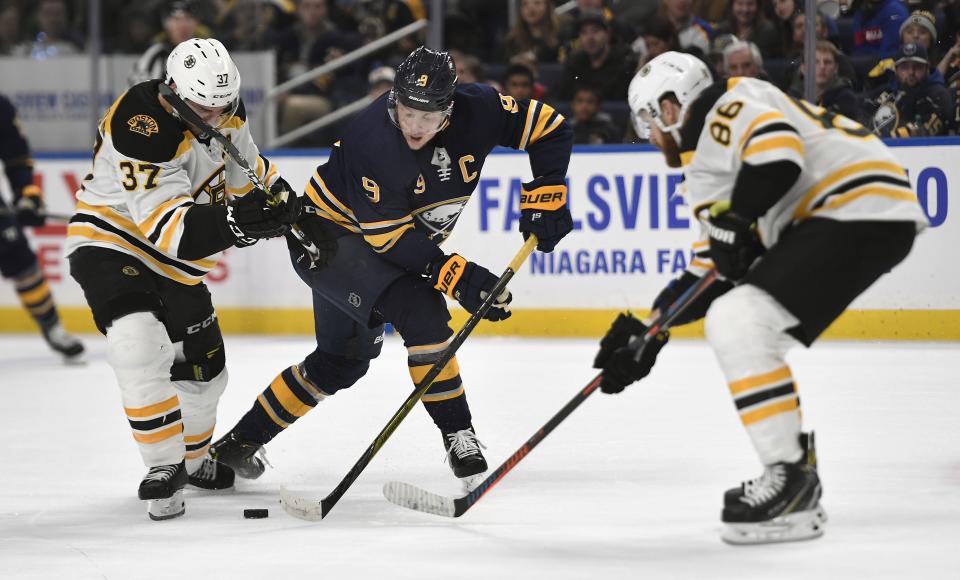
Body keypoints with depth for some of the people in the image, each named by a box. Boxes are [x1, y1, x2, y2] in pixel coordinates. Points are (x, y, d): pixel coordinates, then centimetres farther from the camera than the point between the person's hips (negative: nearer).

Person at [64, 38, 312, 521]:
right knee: (141, 348, -31)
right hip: (110, 244, -8)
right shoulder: (142, 130, -34)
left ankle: (193, 458, 42)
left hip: (176, 263, 8)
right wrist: (233, 220, -53)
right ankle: (164, 468, -20)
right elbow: (170, 229, -39)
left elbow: (248, 170, 12)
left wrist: (283, 199, -5)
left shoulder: (223, 112, -8)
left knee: (203, 368, 16)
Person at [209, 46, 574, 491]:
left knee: (345, 359, 17)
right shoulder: (372, 139, -34)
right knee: (421, 311, -28)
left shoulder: (476, 110, -19)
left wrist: (545, 195, -18)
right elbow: (389, 236, -30)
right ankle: (459, 438, -20)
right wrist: (456, 276, -36)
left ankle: (239, 442, 30)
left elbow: (548, 126, -7)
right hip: (328, 236, -8)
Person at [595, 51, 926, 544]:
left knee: (739, 322, -18)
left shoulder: (726, 104, -4)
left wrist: (734, 218, -14)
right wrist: (651, 332, 16)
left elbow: (780, 154, -25)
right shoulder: (706, 150, 25)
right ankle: (796, 479, 18)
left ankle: (791, 480, -16)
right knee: (735, 323, 17)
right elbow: (715, 268, 22)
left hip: (861, 208, -11)